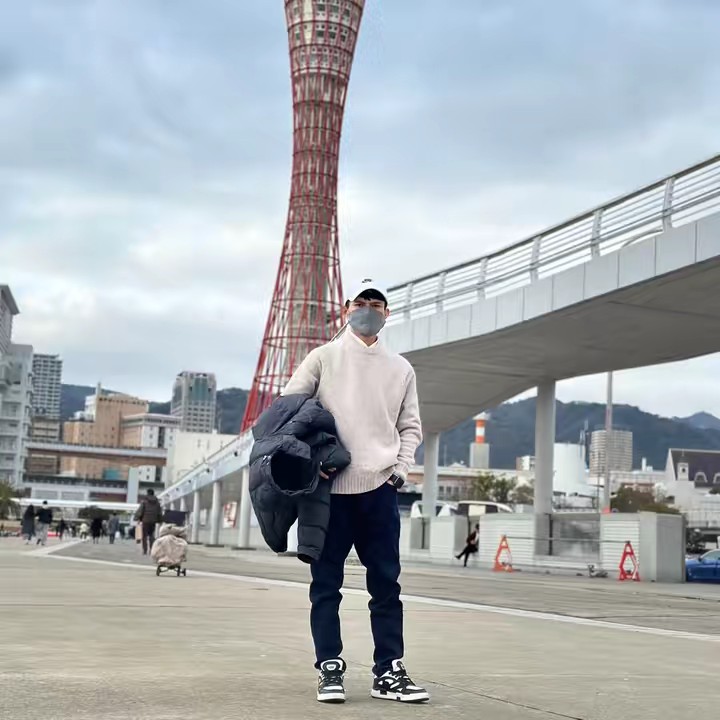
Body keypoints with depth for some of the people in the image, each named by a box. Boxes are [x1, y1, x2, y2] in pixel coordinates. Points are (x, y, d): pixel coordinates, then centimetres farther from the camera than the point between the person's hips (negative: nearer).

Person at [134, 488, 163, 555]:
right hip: (153, 521, 3)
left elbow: (140, 510, -9)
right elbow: (160, 512, 9)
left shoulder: (144, 500, -6)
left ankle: (145, 550, 0)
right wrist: (159, 520, 16)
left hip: (146, 520, -3)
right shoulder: (157, 501, 6)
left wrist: (137, 518, -1)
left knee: (145, 535, 3)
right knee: (151, 535, 12)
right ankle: (152, 549, 1)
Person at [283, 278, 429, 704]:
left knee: (387, 583, 4)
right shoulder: (325, 357, 7)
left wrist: (401, 467, 0)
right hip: (330, 487, -2)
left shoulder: (401, 369, 15)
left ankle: (389, 672, 10)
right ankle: (331, 669, 8)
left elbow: (410, 427, 16)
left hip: (380, 489, 2)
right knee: (326, 583, 1)